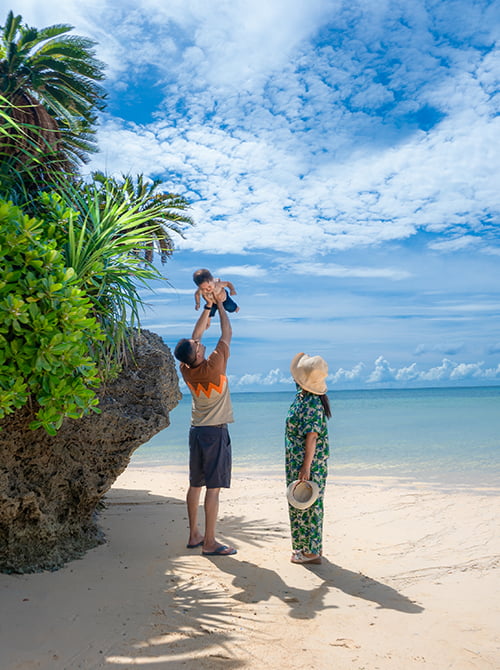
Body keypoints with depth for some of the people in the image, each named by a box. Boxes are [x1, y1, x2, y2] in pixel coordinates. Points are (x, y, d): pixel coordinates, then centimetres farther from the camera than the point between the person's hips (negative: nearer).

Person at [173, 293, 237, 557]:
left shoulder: (186, 370, -2)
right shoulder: (212, 367, -18)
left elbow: (196, 333, 9)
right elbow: (227, 334, -7)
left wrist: (207, 306, 13)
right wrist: (220, 305, 5)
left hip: (196, 430, 7)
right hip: (215, 432, -7)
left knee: (195, 485, 12)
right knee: (214, 487, -4)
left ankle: (194, 535, 21)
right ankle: (209, 542, -1)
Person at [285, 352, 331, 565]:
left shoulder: (311, 404, -24)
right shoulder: (302, 394, 3)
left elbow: (312, 437, -26)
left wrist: (306, 467, -26)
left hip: (308, 461, -10)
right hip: (296, 460, 10)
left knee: (307, 504, 0)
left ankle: (312, 552, 12)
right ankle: (309, 545, 31)